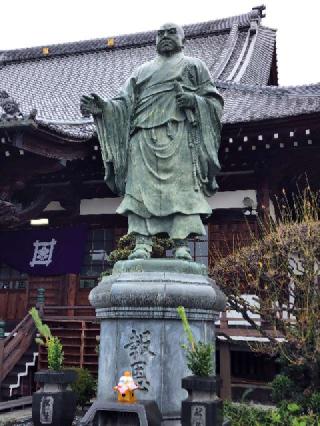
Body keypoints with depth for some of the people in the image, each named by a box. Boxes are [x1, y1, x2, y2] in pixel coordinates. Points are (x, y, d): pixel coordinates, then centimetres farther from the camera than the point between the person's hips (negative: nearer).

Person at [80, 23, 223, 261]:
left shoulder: (194, 66, 22)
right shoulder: (142, 71, 29)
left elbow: (215, 102, 12)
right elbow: (125, 104, 18)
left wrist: (195, 101, -9)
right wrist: (103, 108, -2)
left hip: (179, 136, -2)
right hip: (144, 138, 3)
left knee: (182, 188, -14)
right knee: (141, 188, -12)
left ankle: (182, 245, -16)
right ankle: (142, 244, -15)